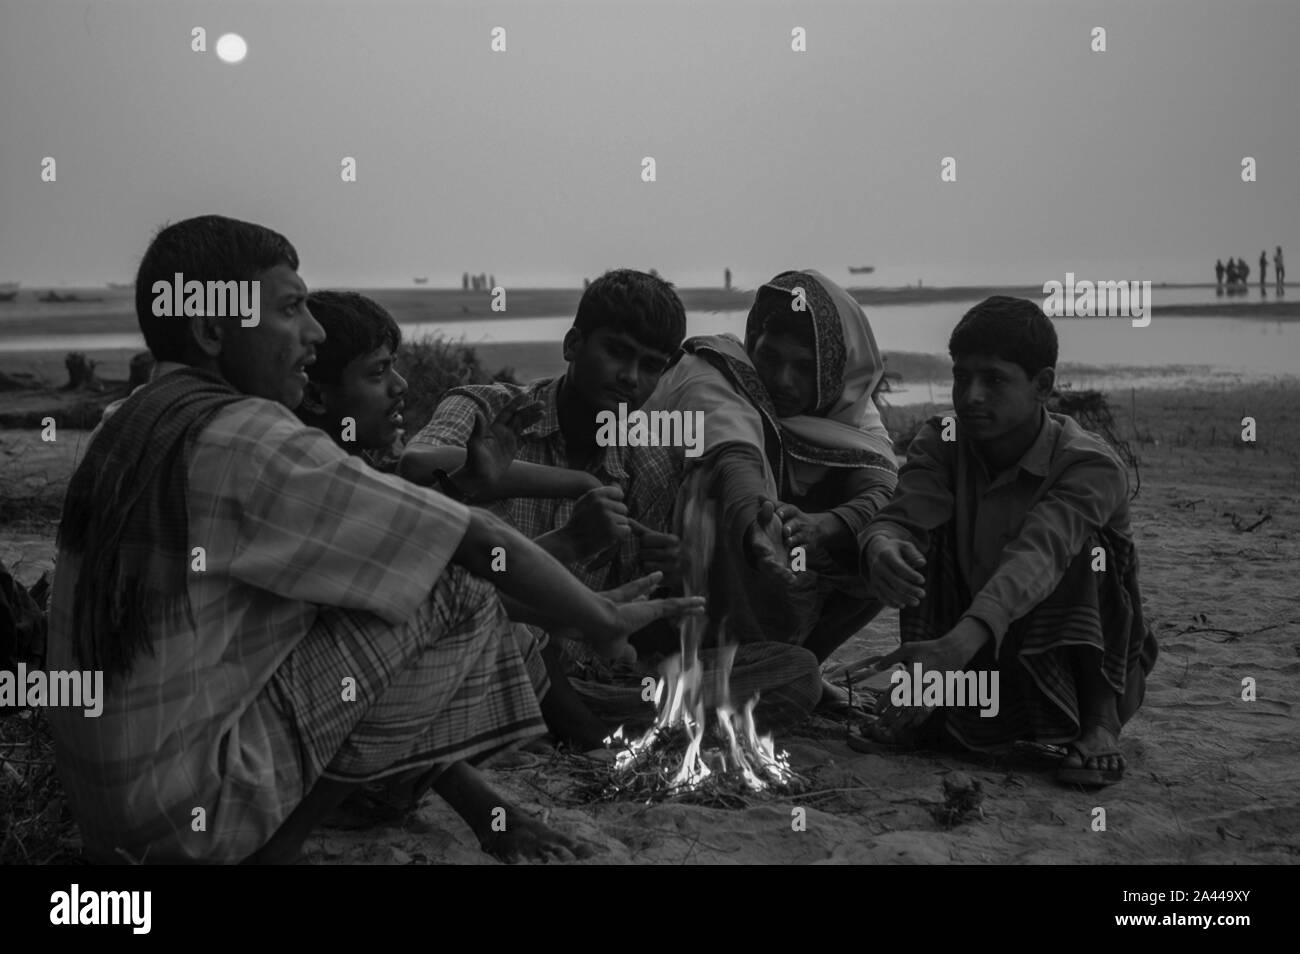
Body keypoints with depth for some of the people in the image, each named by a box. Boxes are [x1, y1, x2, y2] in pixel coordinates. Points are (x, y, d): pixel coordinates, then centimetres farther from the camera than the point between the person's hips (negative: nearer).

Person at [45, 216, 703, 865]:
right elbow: (480, 543, -19)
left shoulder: (129, 426, 7)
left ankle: (474, 804, 13)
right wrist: (604, 619, -4)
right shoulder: (242, 439, -21)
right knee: (455, 590, -12)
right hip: (185, 810, -9)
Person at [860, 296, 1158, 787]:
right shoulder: (940, 445, -6)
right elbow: (900, 517, -23)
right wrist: (881, 548, -49)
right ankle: (927, 698, -5)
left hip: (1076, 667, -3)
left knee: (1085, 544, -28)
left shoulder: (1090, 465, -22)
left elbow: (1037, 556, -39)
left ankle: (1099, 718, -21)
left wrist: (959, 643, -55)